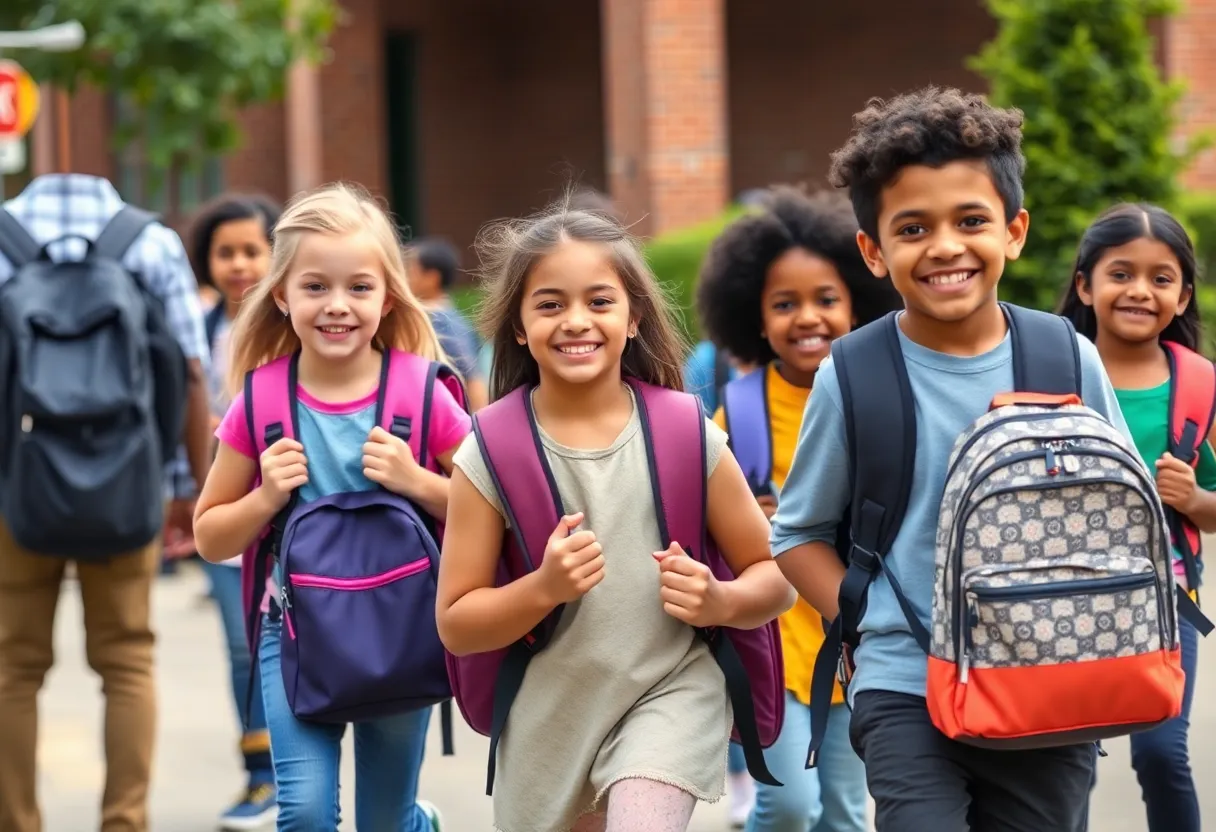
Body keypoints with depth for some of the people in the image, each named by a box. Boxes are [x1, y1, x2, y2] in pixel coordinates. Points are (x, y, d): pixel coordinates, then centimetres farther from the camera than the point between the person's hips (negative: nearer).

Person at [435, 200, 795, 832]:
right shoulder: (490, 455, -7)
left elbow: (775, 578, 3)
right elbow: (456, 626, -5)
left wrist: (720, 602, -18)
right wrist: (544, 588, -22)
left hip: (671, 692, -2)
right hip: (551, 712, 2)